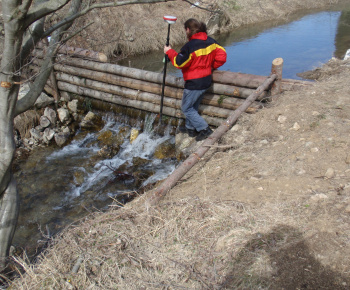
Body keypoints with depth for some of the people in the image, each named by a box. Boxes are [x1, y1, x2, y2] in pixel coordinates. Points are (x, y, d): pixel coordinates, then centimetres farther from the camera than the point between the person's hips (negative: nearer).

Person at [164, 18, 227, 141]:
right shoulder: (211, 41, 1)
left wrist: (169, 52, -3)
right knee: (194, 105, 24)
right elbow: (221, 56, 4)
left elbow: (179, 63, -17)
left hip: (194, 83, -8)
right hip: (206, 80, 8)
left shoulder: (190, 46, -23)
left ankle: (204, 128, 3)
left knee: (186, 108, 8)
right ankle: (190, 128, 37)